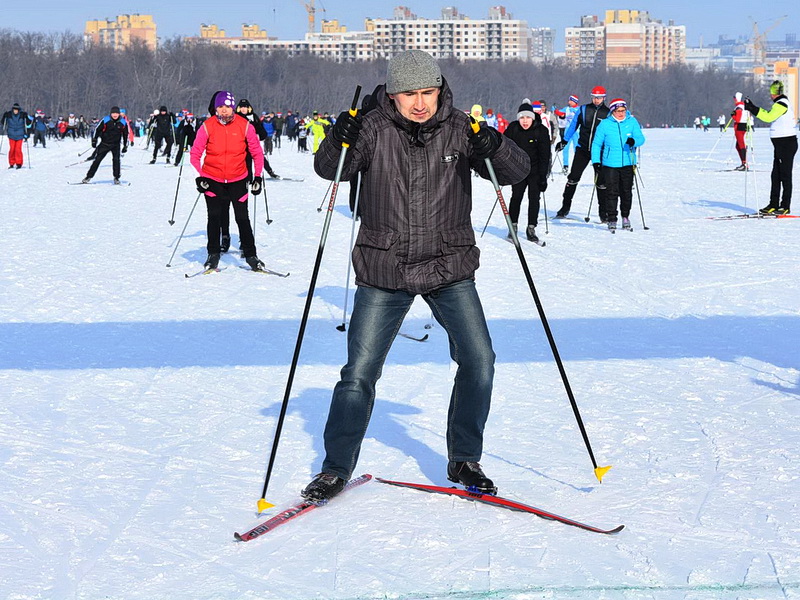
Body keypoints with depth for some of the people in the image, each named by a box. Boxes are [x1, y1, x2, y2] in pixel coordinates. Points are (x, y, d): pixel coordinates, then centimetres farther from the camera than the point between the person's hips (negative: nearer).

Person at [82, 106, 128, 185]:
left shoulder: (123, 123, -6)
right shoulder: (105, 120, -11)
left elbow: (126, 134, 7)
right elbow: (97, 129, 0)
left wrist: (125, 146, 7)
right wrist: (94, 140, -1)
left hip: (116, 145, 0)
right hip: (104, 144, 0)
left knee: (116, 160, -15)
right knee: (97, 160, -1)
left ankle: (116, 178, -4)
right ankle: (88, 176, 5)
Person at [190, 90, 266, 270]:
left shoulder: (245, 126, -8)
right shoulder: (207, 126, -9)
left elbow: (257, 152, 3)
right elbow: (195, 153, 0)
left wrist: (258, 176, -1)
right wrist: (200, 176, -9)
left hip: (238, 179, 0)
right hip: (212, 179, 0)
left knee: (242, 218, 0)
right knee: (214, 217, -1)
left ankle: (250, 255, 10)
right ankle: (213, 255, 11)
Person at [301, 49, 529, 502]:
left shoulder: (459, 129, -3)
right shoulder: (375, 129, -6)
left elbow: (517, 172, -5)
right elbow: (331, 171, -11)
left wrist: (495, 148, -27)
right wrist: (339, 143, -32)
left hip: (450, 268, 1)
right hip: (384, 272, -1)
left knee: (478, 361, -9)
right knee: (359, 373, 0)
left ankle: (464, 461, 10)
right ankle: (336, 468, 17)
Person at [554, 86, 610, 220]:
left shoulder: (608, 113, 0)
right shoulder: (584, 109, 3)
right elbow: (573, 125, 13)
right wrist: (564, 141, 13)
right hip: (582, 149, 1)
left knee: (601, 181, 0)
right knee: (573, 177, 0)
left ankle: (603, 211, 9)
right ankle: (565, 207, 10)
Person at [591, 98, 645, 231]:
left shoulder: (632, 122, 5)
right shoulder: (605, 124, 1)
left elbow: (641, 138, -1)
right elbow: (596, 144, 7)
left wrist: (634, 141, -24)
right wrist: (596, 160, -2)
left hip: (628, 164, 1)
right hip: (610, 164, -1)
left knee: (626, 192, 7)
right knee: (611, 192, -5)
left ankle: (625, 216, 22)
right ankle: (611, 219, 2)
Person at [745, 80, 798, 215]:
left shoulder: (782, 104, -14)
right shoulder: (780, 103, 17)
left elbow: (769, 117, -23)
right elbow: (769, 114, 20)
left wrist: (753, 109, -21)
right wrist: (752, 108, 14)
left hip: (787, 144, -10)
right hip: (780, 144, 10)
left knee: (785, 175, -5)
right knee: (776, 176, 10)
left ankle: (785, 206, -2)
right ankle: (773, 205, 13)